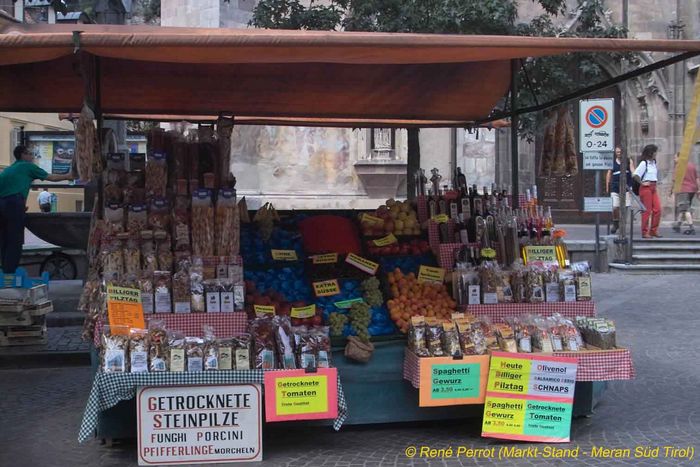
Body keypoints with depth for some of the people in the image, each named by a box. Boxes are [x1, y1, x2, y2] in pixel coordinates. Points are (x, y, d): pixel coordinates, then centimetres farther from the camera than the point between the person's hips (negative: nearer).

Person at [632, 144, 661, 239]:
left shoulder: (654, 163, 13)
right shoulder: (644, 163, -12)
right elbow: (635, 175, -23)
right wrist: (642, 183, -14)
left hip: (653, 188, 8)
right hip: (646, 188, -8)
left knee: (657, 209, 2)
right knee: (647, 210, -4)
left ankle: (654, 231, 10)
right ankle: (645, 233, 3)